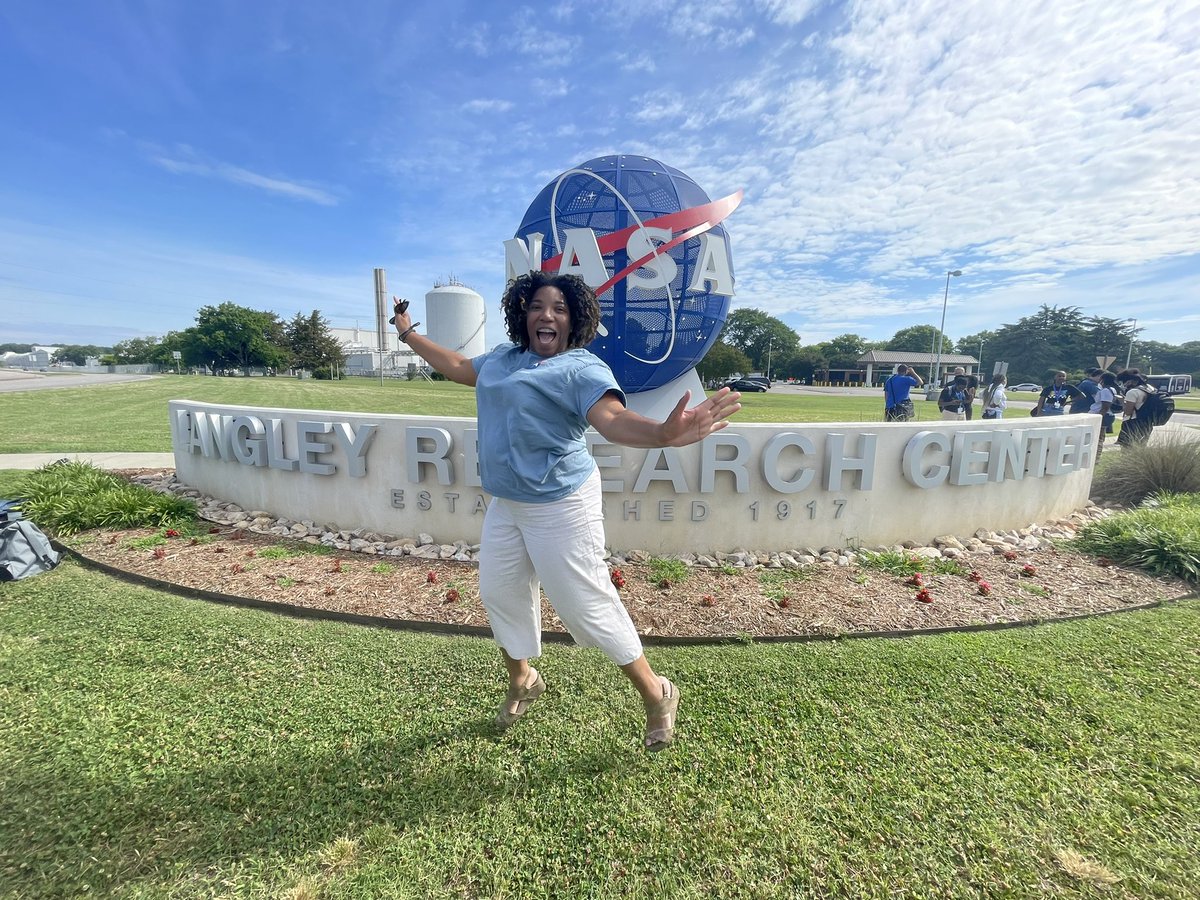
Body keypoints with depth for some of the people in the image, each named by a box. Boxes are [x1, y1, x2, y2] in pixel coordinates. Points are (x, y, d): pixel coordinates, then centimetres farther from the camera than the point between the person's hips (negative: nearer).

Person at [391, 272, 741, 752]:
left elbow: (613, 419, -32)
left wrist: (664, 433, -53)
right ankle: (522, 680, 47)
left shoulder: (582, 368, -14)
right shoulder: (503, 358, 11)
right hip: (505, 505, 8)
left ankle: (656, 694, 24)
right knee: (500, 592, 19)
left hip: (560, 506, -8)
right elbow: (458, 367, 28)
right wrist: (408, 333, 37)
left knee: (587, 605, -1)